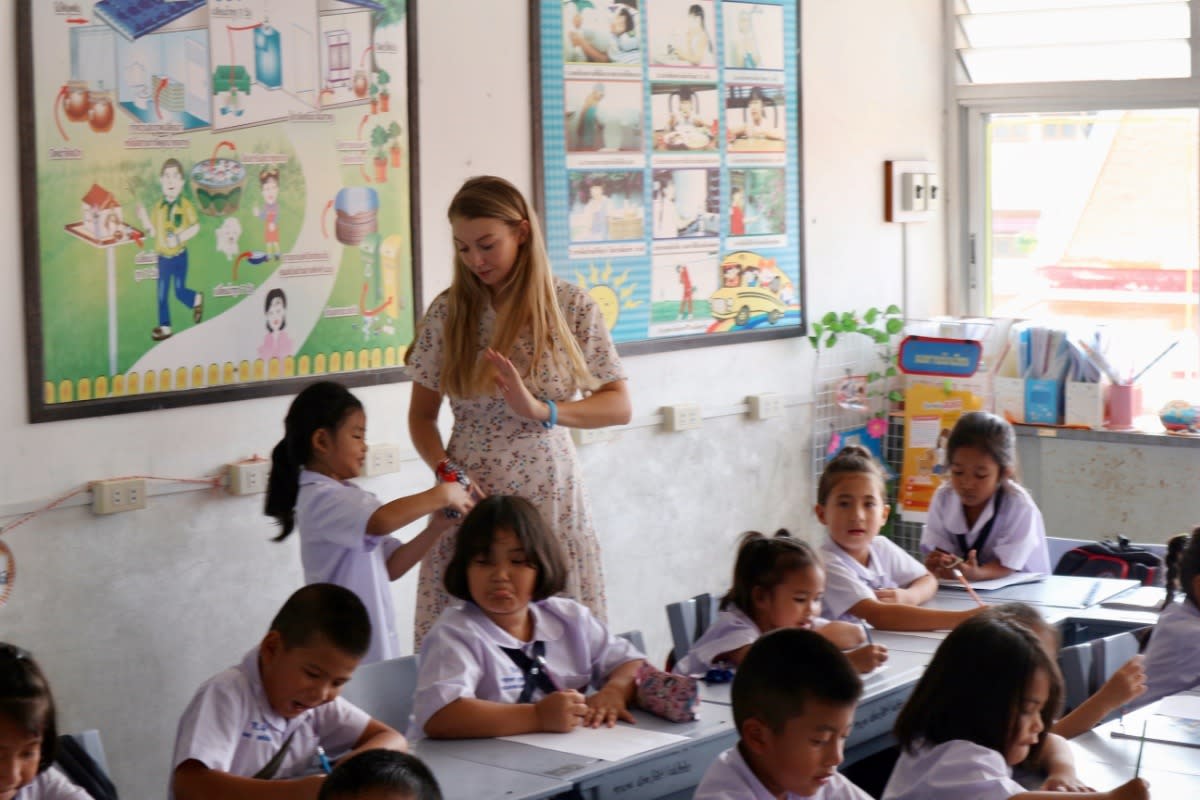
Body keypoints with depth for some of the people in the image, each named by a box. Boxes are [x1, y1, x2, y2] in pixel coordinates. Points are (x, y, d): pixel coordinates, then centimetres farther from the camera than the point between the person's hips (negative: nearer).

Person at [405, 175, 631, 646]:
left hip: (549, 498, -1)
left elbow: (618, 406, -1)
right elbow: (422, 415, 9)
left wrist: (540, 410, -16)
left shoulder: (571, 307, 0)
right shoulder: (448, 313, 3)